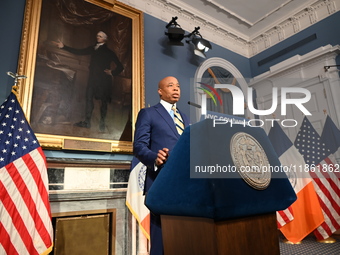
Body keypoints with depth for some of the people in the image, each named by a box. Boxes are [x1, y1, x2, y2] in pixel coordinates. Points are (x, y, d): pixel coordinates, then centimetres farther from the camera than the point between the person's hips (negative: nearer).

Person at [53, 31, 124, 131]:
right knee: (89, 98, -2)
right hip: (93, 78, 4)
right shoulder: (93, 48, 15)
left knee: (103, 100, 0)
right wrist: (64, 47, 8)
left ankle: (102, 123, 10)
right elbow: (79, 52, 13)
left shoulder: (109, 52, 5)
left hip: (104, 79, -4)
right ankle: (87, 122, 4)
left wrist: (112, 72, -4)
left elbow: (120, 66, 5)